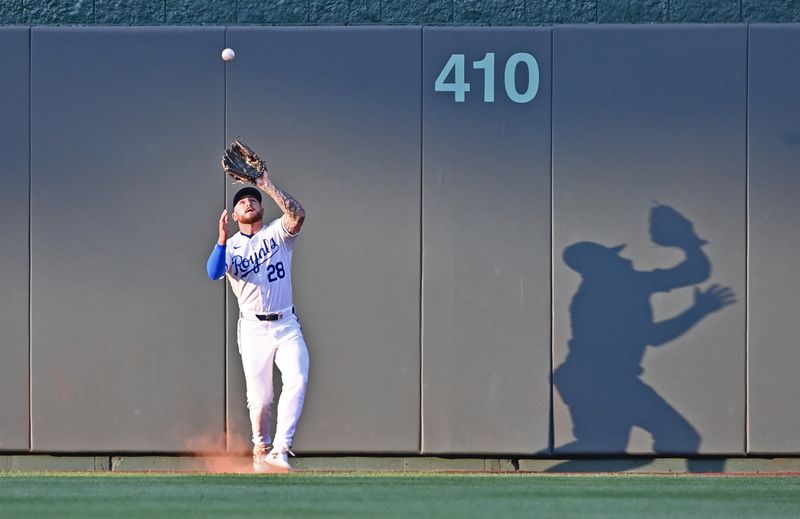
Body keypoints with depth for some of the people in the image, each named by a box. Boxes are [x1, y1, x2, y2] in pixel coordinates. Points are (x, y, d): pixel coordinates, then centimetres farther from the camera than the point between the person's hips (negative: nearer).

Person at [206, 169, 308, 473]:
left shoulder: (278, 233, 6)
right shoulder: (231, 246, 5)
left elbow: (297, 216, -16)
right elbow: (214, 273, -15)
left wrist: (269, 187, -17)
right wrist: (222, 238, -28)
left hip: (286, 325, 0)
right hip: (254, 329, 0)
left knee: (297, 379, -22)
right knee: (260, 398, -4)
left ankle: (280, 449, -25)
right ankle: (261, 448, 21)